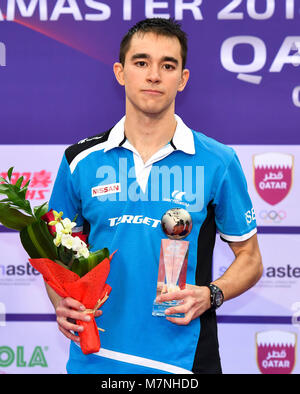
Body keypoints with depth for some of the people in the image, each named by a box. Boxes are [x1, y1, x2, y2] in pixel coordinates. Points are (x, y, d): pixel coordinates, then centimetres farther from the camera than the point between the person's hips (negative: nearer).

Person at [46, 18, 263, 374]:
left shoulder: (218, 162, -3)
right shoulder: (80, 161, 1)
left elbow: (249, 258, 4)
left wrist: (209, 295, -14)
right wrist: (63, 304, -9)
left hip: (184, 359, -1)